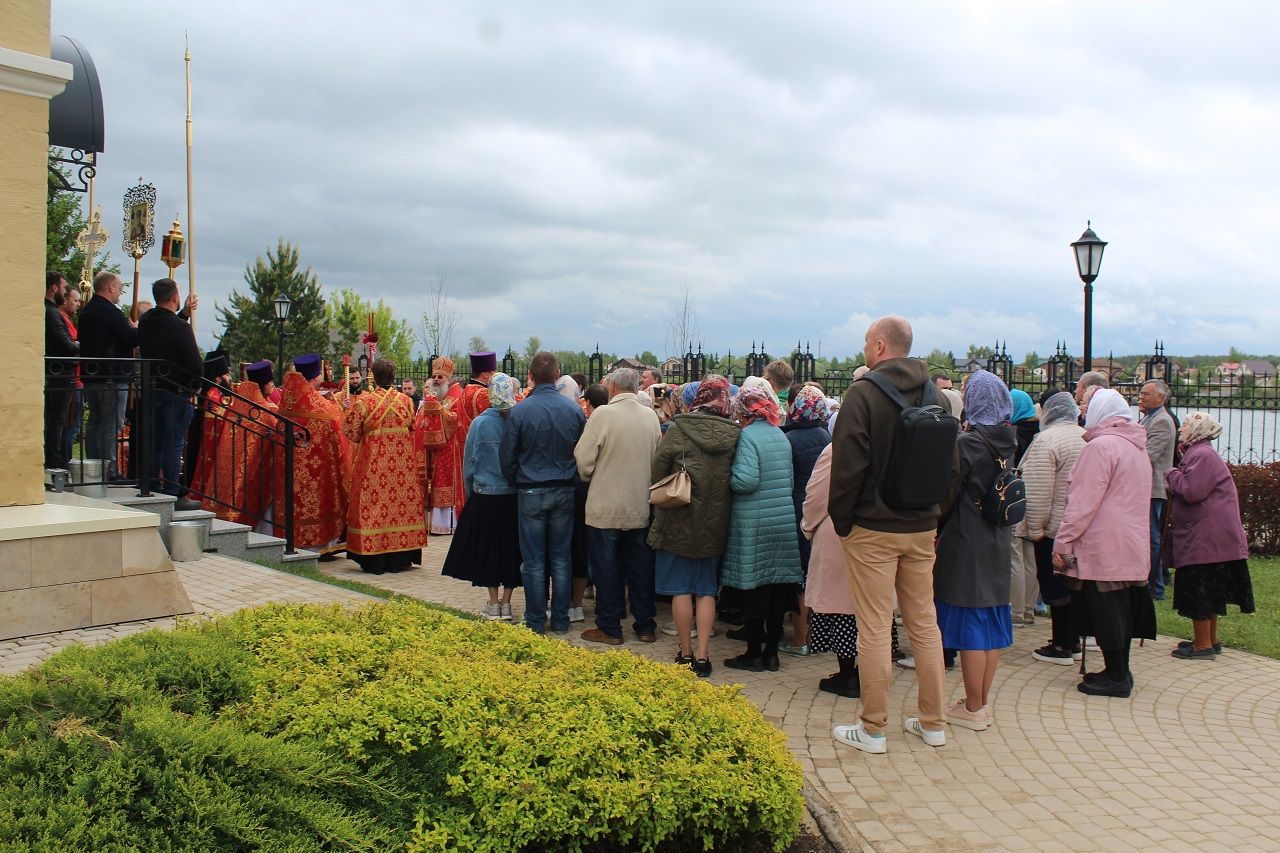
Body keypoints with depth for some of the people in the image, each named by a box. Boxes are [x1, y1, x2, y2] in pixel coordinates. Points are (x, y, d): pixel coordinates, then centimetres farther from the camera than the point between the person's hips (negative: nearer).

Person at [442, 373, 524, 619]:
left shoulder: (480, 423, -10)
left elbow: (469, 462, -1)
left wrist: (470, 492, 12)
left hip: (485, 497, -1)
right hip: (514, 496, 1)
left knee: (488, 548, 11)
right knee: (511, 549, 11)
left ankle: (493, 603, 16)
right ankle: (506, 603, 15)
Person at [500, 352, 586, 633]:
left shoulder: (519, 411, -12)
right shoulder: (574, 410, -5)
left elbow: (508, 457, -5)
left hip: (531, 492, -2)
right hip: (565, 491, 3)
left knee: (534, 561, 6)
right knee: (562, 559, 11)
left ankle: (535, 622, 12)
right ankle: (560, 620, 17)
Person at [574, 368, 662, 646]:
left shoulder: (603, 414, -14)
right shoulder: (651, 416, 1)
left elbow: (583, 458, -12)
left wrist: (589, 478, 7)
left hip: (606, 506, -4)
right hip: (642, 506, 4)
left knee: (607, 569, 6)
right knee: (641, 567, 13)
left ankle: (609, 629, 13)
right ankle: (645, 626, 21)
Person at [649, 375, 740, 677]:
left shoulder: (678, 429, -11)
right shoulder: (734, 435, -5)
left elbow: (658, 473, -7)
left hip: (679, 520, -2)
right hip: (714, 524, 3)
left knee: (681, 589, 8)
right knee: (706, 590, 11)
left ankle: (686, 653, 14)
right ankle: (702, 655, 10)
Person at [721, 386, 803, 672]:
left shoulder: (748, 435, -12)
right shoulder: (781, 436, 10)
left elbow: (745, 480, -22)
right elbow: (789, 479, 15)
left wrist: (728, 478, -3)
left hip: (753, 523, -7)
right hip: (784, 519, 7)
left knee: (754, 588, 1)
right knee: (777, 587, 10)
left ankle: (754, 653, 8)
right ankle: (771, 653, 18)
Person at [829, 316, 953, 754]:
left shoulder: (864, 393, -12)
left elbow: (848, 466, -16)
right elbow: (951, 464, 10)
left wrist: (841, 520, -5)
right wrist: (932, 510, 15)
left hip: (873, 528, -6)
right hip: (923, 528, 6)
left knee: (874, 628, 0)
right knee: (925, 623, 13)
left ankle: (872, 729, 8)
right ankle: (932, 722, 23)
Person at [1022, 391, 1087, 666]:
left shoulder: (1046, 440, -17)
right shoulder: (1086, 436, 7)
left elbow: (1038, 491, -21)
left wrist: (1035, 527, -13)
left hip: (1054, 527, -8)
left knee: (1054, 585, 1)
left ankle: (1061, 646, 7)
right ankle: (1073, 642, 24)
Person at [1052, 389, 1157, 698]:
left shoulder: (1101, 446, -15)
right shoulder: (1137, 447, 14)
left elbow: (1083, 502, -18)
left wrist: (1062, 543, -13)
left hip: (1103, 547, -9)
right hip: (1132, 547, 9)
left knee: (1105, 610, -2)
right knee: (1121, 608, 14)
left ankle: (1116, 678, 3)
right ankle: (1120, 672, 22)